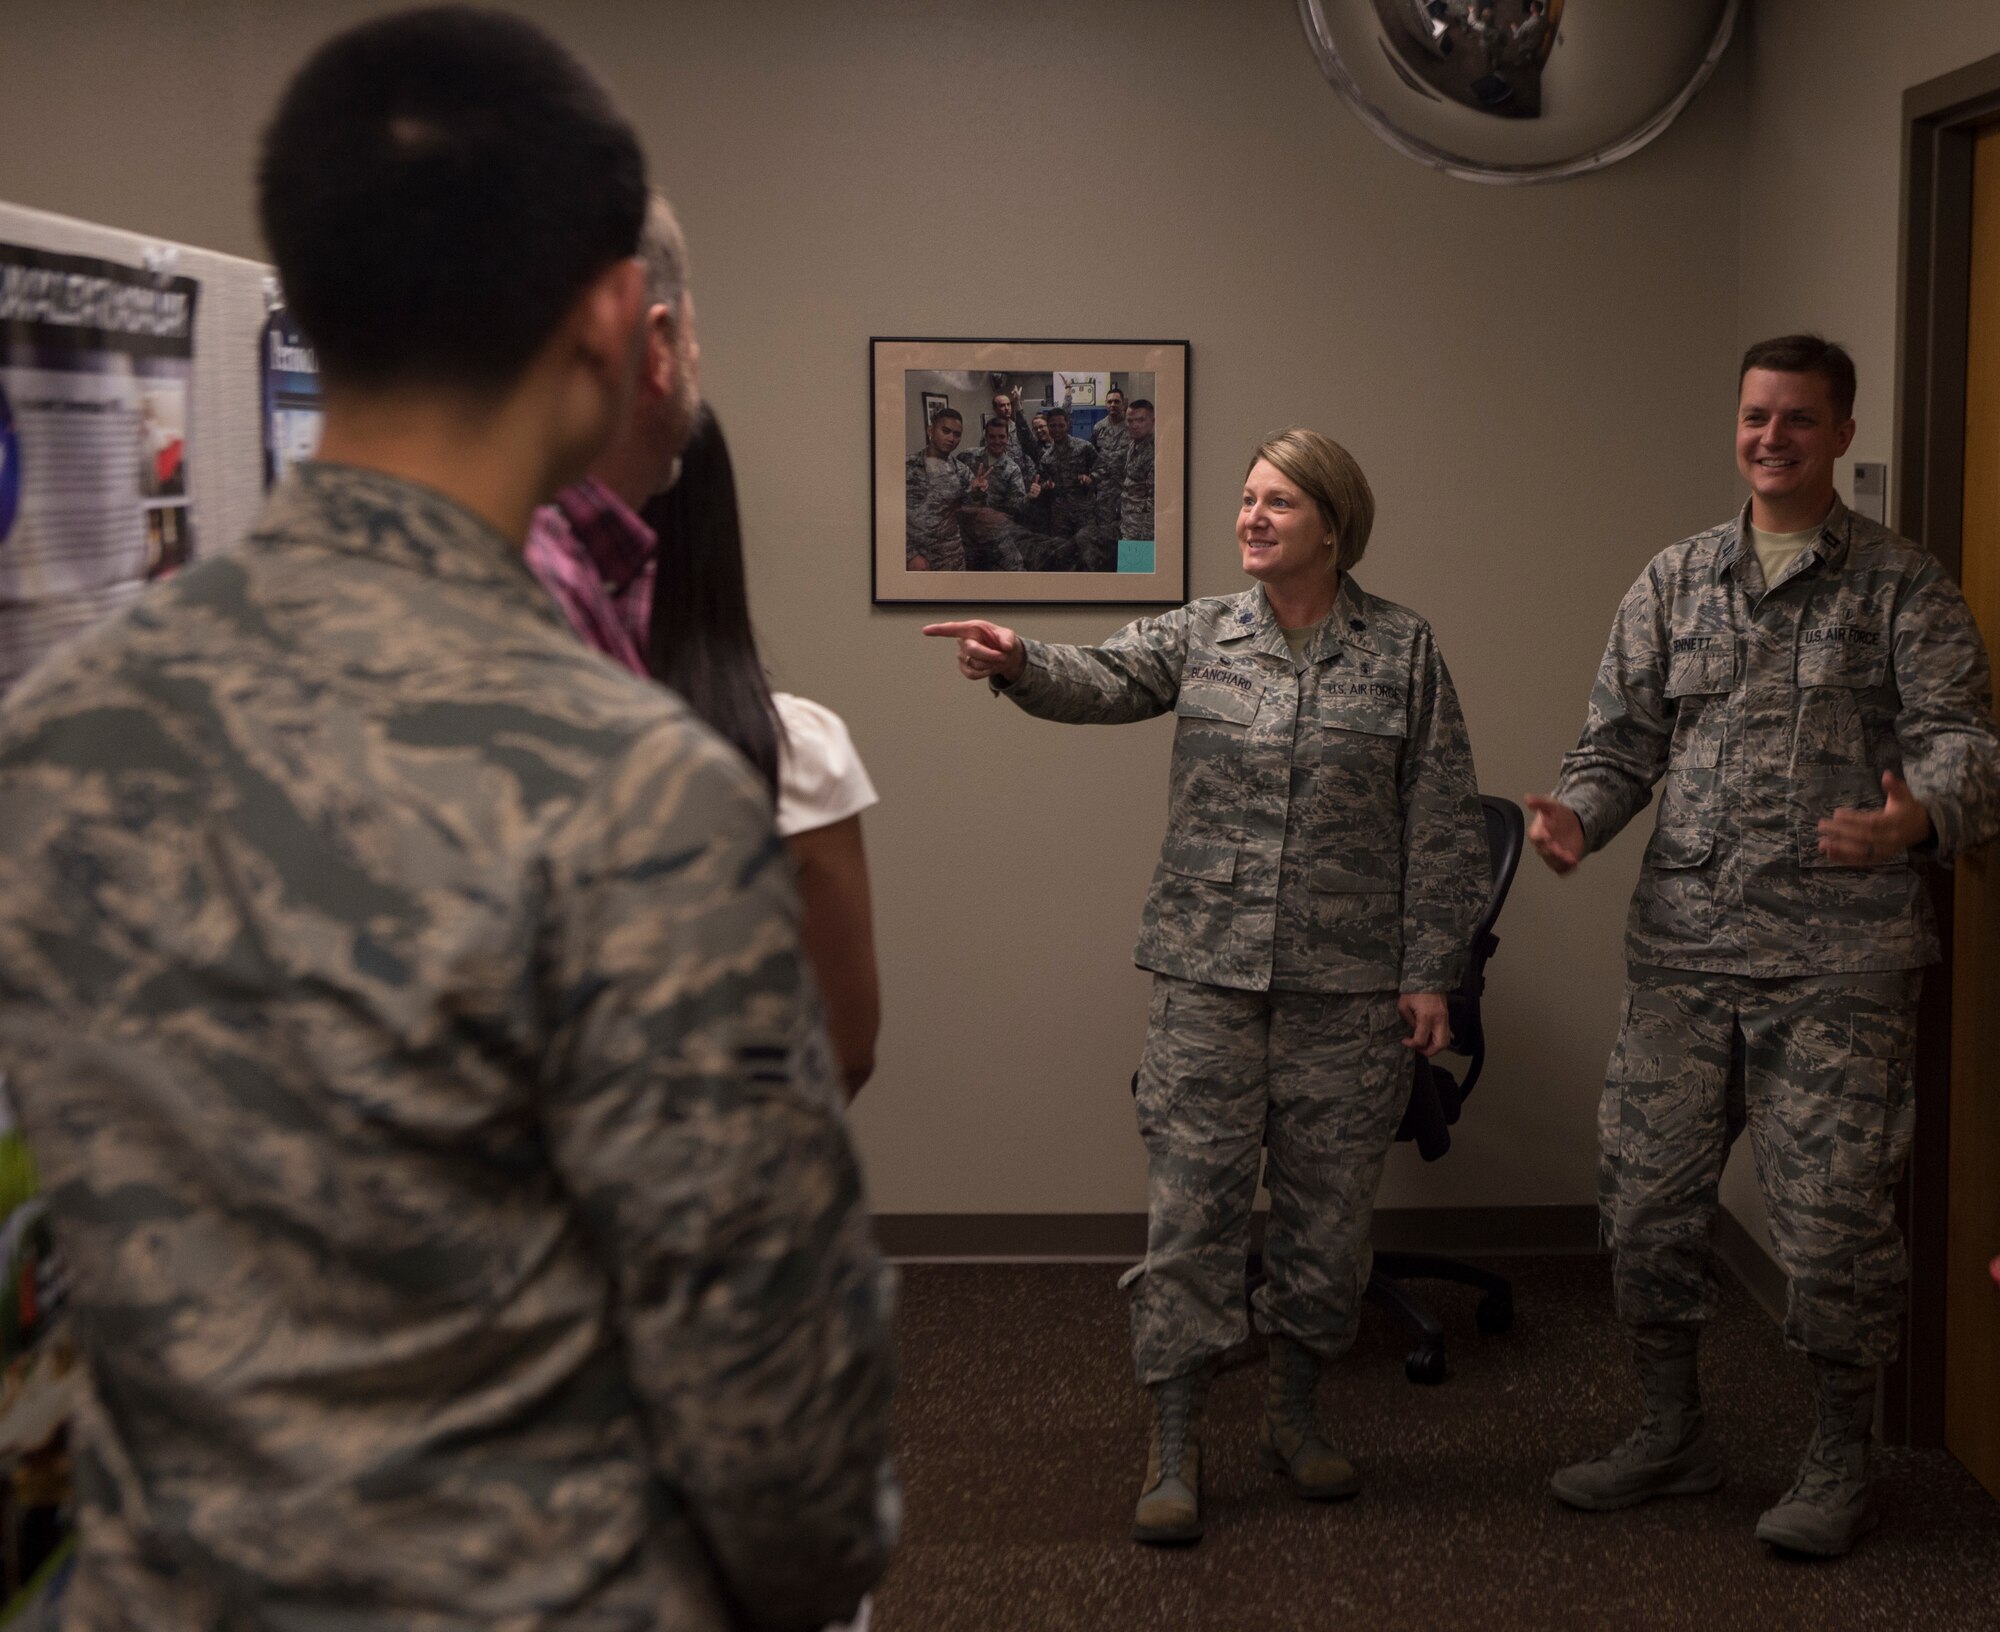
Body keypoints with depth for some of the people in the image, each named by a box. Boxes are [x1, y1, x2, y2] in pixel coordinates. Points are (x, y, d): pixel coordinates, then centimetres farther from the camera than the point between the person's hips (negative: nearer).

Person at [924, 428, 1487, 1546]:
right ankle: (1176, 1447, 10)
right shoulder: (1201, 635, 5)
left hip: (1348, 982, 0)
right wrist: (1021, 663, -36)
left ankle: (1295, 1412, 30)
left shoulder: (1403, 649, 1)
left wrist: (1431, 971, -1)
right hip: (1210, 973, 0)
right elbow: (1104, 680, -14)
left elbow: (1441, 824, 2)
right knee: (1192, 1199, 0)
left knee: (1328, 1203, 9)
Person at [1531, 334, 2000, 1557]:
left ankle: (1841, 1466, 20)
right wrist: (1578, 817, -9)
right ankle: (1674, 1434, 28)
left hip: (1840, 961, -4)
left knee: (1834, 1218, 0)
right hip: (1683, 951, 4)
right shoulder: (1675, 581, 12)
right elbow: (1622, 739, 12)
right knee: (1649, 1198, 8)